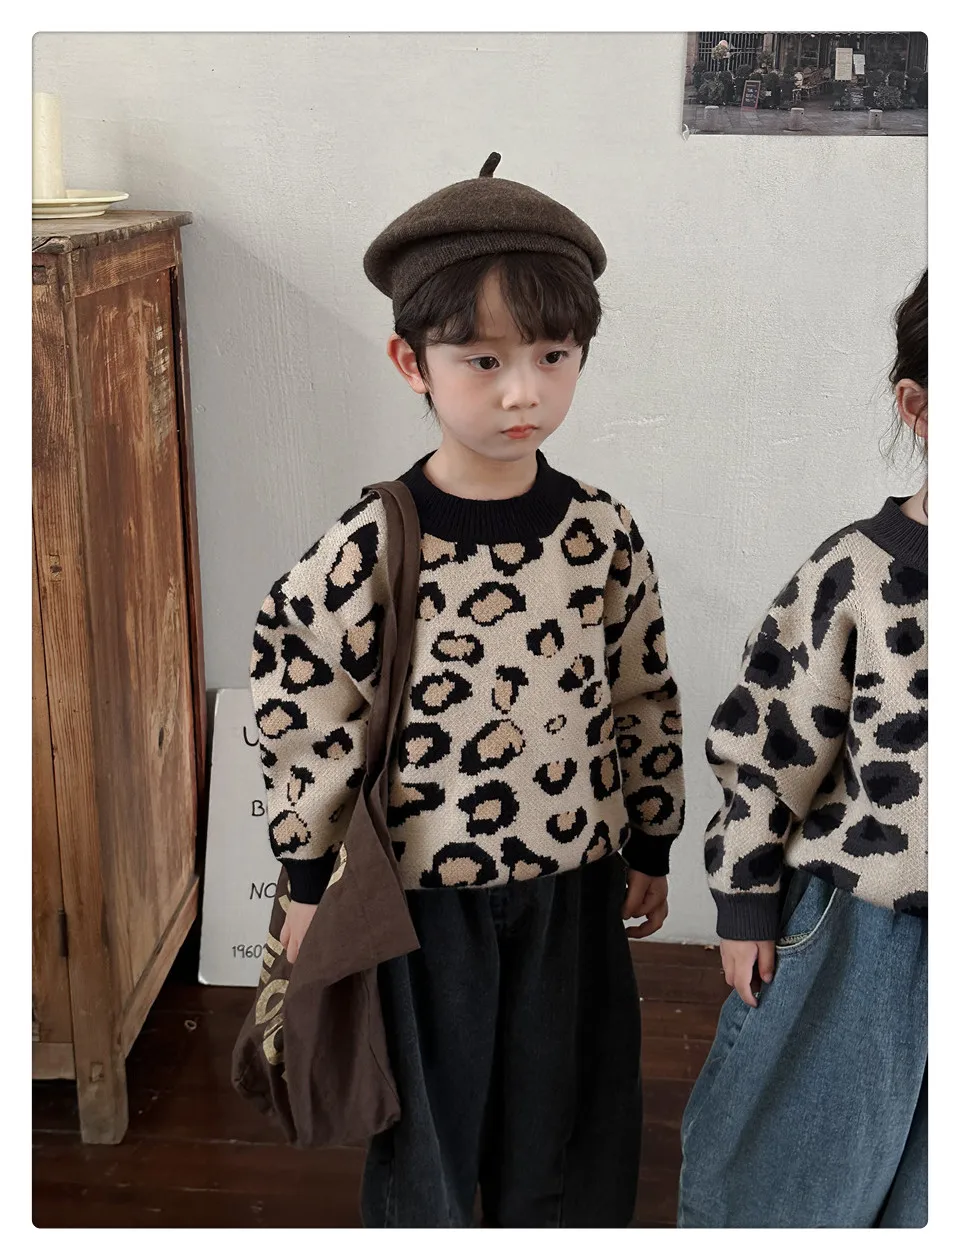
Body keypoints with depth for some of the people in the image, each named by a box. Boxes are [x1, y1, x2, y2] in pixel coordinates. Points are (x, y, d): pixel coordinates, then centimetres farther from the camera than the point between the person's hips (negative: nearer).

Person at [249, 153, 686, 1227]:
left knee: (570, 1110, 19)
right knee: (430, 1110, 17)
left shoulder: (604, 534, -7)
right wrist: (308, 883, -3)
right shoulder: (367, 548, -16)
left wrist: (650, 850, 10)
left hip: (576, 875, 3)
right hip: (425, 886, -2)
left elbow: (645, 699, 4)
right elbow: (302, 715, -8)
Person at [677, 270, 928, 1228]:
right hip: (851, 925, -3)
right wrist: (745, 907, -4)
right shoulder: (857, 572, -14)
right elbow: (767, 751, -8)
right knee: (780, 1163, 15)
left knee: (916, 1188, 21)